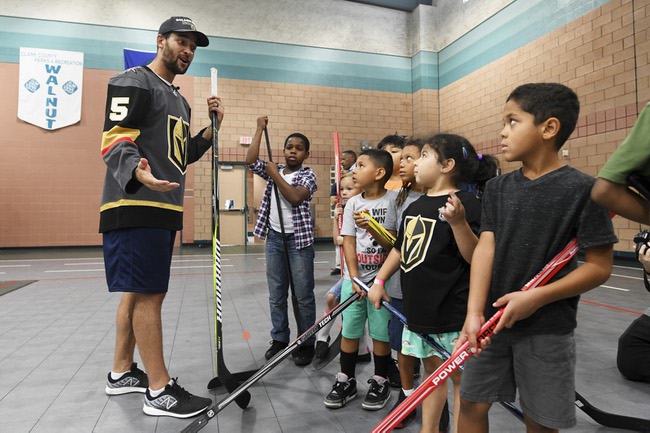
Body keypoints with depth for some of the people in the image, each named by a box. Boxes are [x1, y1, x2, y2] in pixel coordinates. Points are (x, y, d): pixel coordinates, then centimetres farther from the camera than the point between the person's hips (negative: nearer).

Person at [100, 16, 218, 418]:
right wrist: (138, 173, -36)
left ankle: (122, 373, 27)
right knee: (148, 295, -8)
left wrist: (213, 126, 12)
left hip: (165, 210, 9)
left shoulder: (180, 100, 24)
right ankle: (160, 391, 1)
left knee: (138, 292, 14)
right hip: (135, 207, -9)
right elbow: (116, 140, -15)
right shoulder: (133, 82, -3)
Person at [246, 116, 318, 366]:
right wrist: (260, 129, 1)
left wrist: (276, 176, -11)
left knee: (303, 295, 2)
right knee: (276, 295, 12)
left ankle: (306, 344, 14)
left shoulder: (308, 175, -3)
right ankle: (279, 339, 25)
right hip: (274, 238, 5)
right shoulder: (273, 171, 11)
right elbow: (250, 161, -3)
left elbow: (295, 197, -20)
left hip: (299, 240, -5)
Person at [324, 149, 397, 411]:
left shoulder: (395, 200, -7)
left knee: (380, 332, 5)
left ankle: (380, 383, 26)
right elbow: (348, 243, 0)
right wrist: (355, 278, -9)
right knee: (349, 331, 10)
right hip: (354, 277, 3)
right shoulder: (353, 204, 3)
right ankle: (346, 381, 27)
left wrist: (371, 227, -24)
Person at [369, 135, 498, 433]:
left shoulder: (466, 204, -13)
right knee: (431, 369, 21)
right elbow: (400, 249, 19)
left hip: (452, 313, -7)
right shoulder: (415, 207, 11)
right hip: (418, 309, 8)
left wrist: (458, 222, -32)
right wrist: (379, 281, 17)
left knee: (460, 377, 7)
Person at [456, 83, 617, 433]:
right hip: (493, 320, 4)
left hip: (548, 328, -3)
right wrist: (474, 313, -16)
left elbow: (599, 266, -9)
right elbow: (485, 248, -5)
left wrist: (536, 297, -19)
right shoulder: (497, 188, 3)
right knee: (471, 403, 11)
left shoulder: (583, 189, -10)